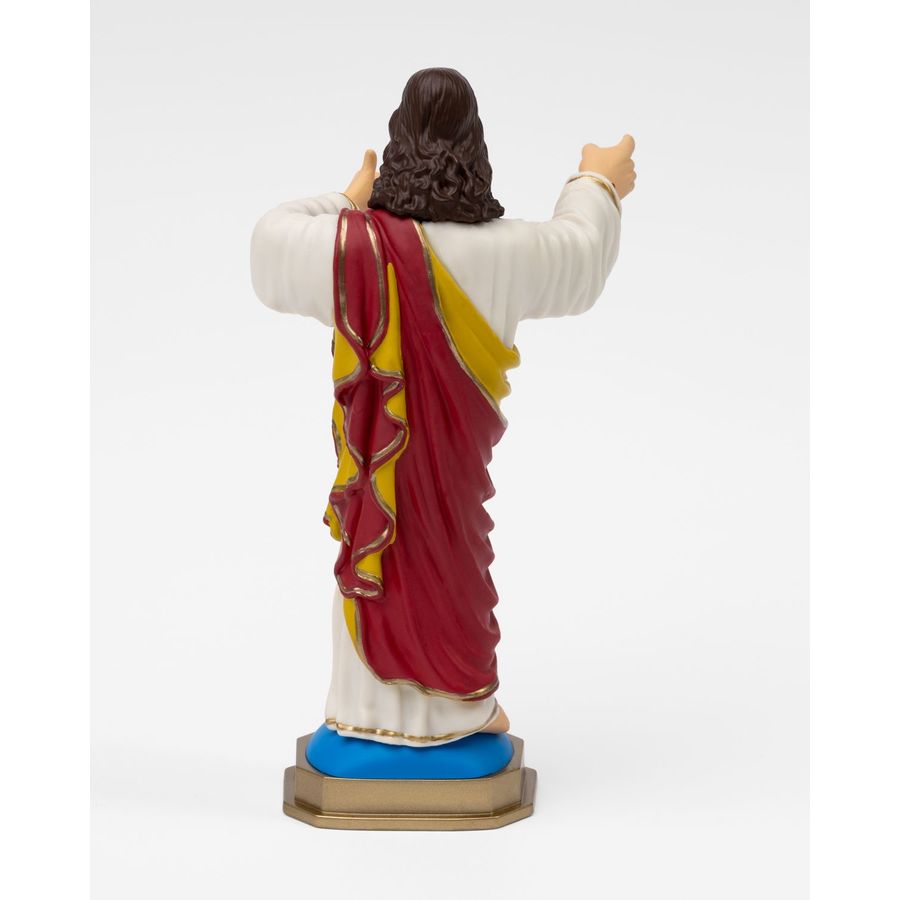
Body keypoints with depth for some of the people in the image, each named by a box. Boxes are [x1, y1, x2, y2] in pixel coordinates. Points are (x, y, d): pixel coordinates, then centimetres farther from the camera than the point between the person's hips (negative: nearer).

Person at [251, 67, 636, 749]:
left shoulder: (351, 243, -19)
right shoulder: (504, 252, -18)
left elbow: (274, 237, 2)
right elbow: (579, 253, 4)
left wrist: (347, 202, 19)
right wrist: (598, 186, 24)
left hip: (379, 456, 0)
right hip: (459, 462, 0)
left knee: (378, 573, 17)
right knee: (454, 564, 19)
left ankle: (377, 712, 30)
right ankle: (464, 706, 34)